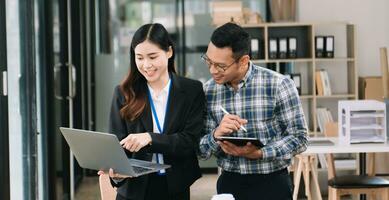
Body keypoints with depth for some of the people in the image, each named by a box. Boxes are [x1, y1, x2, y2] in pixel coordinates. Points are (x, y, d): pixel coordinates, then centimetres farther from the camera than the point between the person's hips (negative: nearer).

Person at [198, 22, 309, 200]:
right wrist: (216, 134, -19)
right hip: (229, 183, 3)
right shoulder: (208, 91, -2)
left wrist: (258, 153, -21)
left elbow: (299, 137, -9)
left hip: (272, 184, -3)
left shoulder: (278, 85, -12)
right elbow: (201, 150, 2)